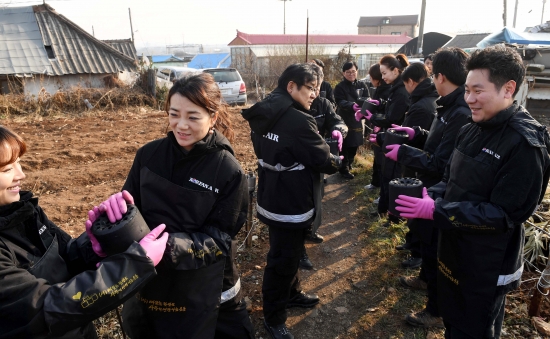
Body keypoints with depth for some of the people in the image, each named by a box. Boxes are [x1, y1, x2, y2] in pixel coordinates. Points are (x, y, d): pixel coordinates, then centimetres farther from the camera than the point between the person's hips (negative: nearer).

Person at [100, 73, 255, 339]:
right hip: (150, 285, 3)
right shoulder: (148, 155, -7)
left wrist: (169, 246, -32)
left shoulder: (229, 172, -16)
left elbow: (218, 239, -16)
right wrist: (117, 205, -23)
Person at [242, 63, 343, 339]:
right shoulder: (299, 121, -25)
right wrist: (337, 161, 7)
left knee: (288, 253, 26)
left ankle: (291, 293, 46)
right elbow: (323, 160, -16)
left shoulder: (263, 114, 1)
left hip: (272, 199, 9)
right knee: (283, 259, 7)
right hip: (290, 205, -9)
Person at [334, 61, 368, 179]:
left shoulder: (362, 85, 7)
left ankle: (349, 164, 34)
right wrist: (352, 106, -40)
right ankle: (344, 169, 12)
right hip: (344, 120, -4)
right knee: (345, 145, 0)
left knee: (354, 144, 14)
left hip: (357, 120, 4)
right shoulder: (340, 87, -7)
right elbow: (341, 102, -21)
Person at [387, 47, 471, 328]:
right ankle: (425, 278, 54)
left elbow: (440, 165, -30)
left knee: (436, 250, 7)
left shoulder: (461, 114, -30)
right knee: (427, 238, 28)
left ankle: (437, 311, 28)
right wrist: (417, 134, 5)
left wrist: (403, 153, -20)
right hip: (434, 189, 10)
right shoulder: (452, 106, 3)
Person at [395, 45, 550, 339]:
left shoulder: (525, 144, -23)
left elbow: (504, 214, -25)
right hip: (453, 251, 7)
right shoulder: (472, 130, 3)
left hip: (487, 267, -7)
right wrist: (428, 197, -11)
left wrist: (436, 211, -29)